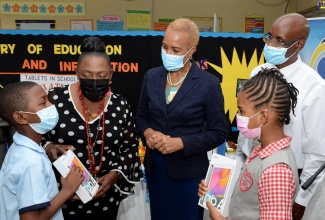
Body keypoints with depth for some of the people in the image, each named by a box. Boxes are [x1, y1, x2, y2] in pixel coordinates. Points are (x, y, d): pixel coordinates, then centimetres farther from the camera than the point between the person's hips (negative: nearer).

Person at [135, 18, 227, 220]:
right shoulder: (152, 76, 1)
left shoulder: (209, 83, -12)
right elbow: (141, 116, 10)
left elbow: (218, 133, -10)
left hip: (188, 171, -4)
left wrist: (181, 143, -20)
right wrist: (147, 133, -11)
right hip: (154, 167, 4)